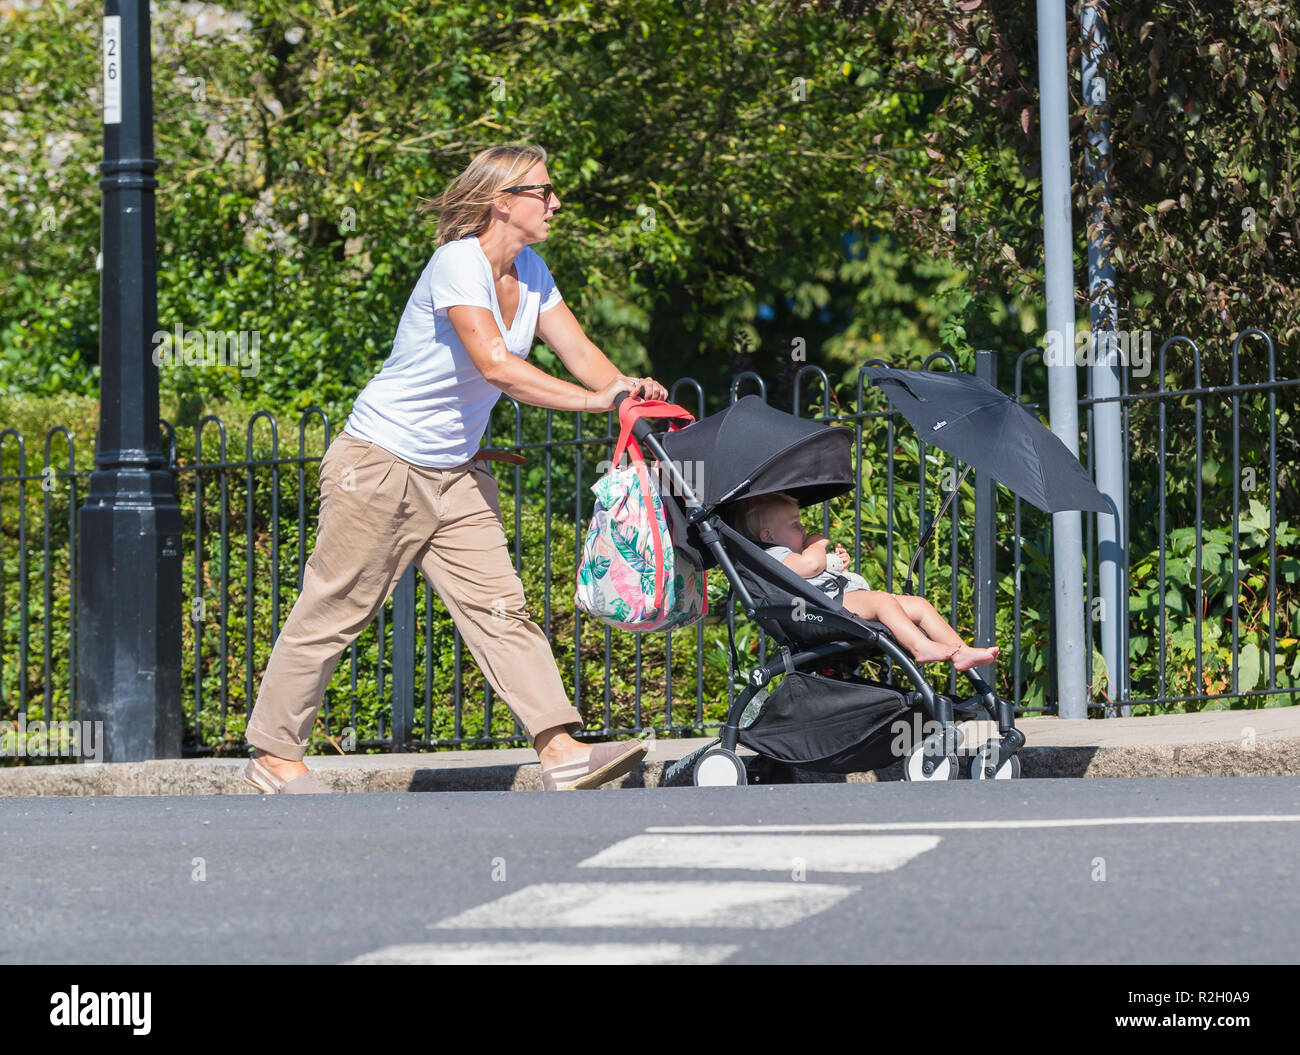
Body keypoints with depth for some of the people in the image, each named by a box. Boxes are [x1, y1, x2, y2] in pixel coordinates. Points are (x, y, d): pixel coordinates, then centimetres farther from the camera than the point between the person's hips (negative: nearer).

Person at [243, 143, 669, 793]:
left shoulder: (529, 273, 5)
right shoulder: (459, 264, -21)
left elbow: (582, 355, 2)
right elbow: (495, 365, -32)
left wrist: (631, 397, -18)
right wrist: (594, 399, -37)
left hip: (456, 472, 8)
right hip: (381, 463, -8)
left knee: (500, 609, -3)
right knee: (334, 611, 0)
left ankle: (560, 751, -12)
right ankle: (273, 755, 10)